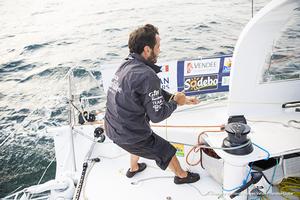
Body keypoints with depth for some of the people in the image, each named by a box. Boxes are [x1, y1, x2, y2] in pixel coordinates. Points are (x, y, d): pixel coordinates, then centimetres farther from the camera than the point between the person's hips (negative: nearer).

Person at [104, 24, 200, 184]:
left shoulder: (127, 65, 0)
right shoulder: (147, 75, -29)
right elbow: (157, 115, -22)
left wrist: (179, 98, 9)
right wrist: (175, 102, -4)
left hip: (112, 127, 8)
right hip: (130, 135, -8)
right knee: (167, 152, 16)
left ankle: (134, 168, 62)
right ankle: (181, 176, 43)